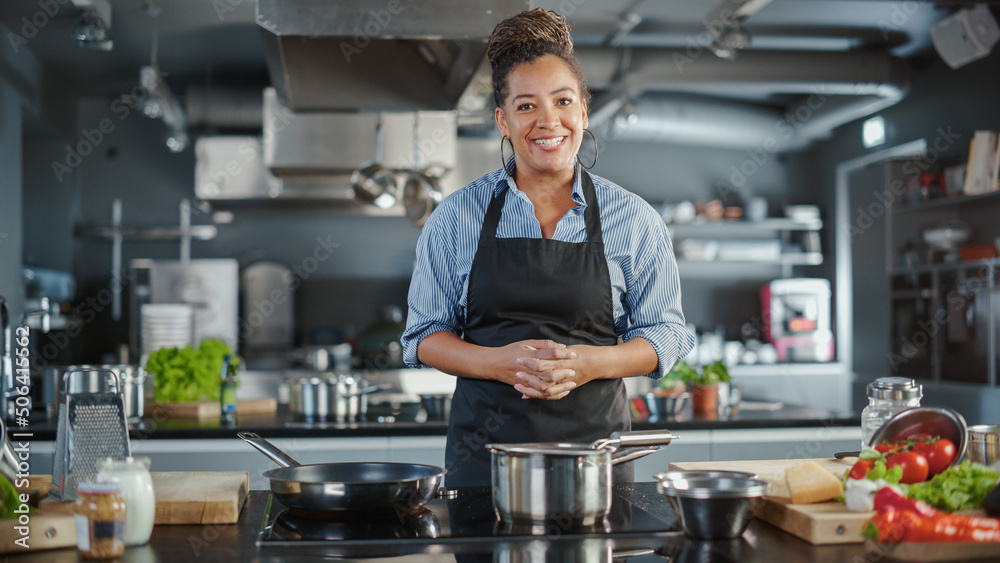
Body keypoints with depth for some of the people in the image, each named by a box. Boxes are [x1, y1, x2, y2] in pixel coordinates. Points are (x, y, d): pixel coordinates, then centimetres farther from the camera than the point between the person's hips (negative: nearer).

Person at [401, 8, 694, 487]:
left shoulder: (633, 219, 3)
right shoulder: (456, 217, 3)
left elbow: (664, 336, 6)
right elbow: (424, 335, 6)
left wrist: (590, 363, -14)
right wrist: (498, 362, -14)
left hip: (595, 445, 0)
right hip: (484, 446, 0)